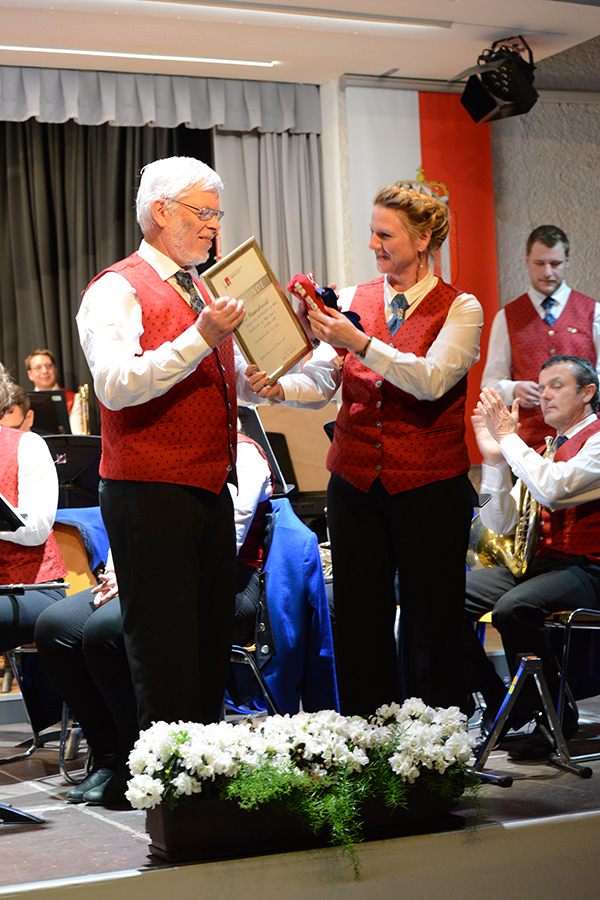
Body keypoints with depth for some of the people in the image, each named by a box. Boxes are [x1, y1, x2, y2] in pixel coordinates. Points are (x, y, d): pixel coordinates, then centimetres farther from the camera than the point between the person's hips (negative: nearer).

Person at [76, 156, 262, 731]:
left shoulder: (203, 295, 18)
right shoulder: (117, 290, -8)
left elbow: (237, 383, 24)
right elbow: (115, 386, -23)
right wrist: (199, 338, -27)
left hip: (211, 493, 9)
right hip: (149, 495, -8)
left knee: (211, 651, 13)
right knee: (165, 661, -6)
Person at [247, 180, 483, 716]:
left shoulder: (461, 309, -1)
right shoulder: (353, 300, 9)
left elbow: (431, 380, -19)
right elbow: (321, 380, 0)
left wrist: (360, 342, -27)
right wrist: (278, 388, -20)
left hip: (429, 489, -3)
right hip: (355, 484, 4)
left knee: (431, 630, 2)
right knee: (359, 626, 7)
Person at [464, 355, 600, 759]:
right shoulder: (546, 450, 20)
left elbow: (553, 490, -22)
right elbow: (502, 524, 14)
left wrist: (509, 437, -12)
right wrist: (494, 456, 3)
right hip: (541, 560, 8)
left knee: (514, 608, -35)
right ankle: (502, 710, -1)